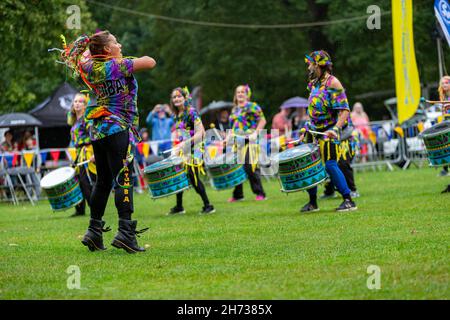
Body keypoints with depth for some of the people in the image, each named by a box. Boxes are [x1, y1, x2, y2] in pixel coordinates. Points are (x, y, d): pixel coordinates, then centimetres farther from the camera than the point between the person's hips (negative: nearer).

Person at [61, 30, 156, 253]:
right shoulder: (117, 66, -9)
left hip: (97, 131, 8)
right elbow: (151, 63, -9)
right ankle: (125, 232, -22)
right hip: (117, 129, -8)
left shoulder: (90, 67, 11)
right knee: (123, 180, -12)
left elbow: (84, 54, 35)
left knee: (103, 181, 14)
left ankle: (94, 232, 16)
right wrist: (142, 59, 9)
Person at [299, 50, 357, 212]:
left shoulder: (332, 83, -13)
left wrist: (336, 128, -31)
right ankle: (312, 202, 18)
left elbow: (344, 110, -19)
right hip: (314, 130, 8)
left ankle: (349, 201, -12)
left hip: (328, 132, -8)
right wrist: (307, 129, 20)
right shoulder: (314, 84, 12)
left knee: (330, 165, -16)